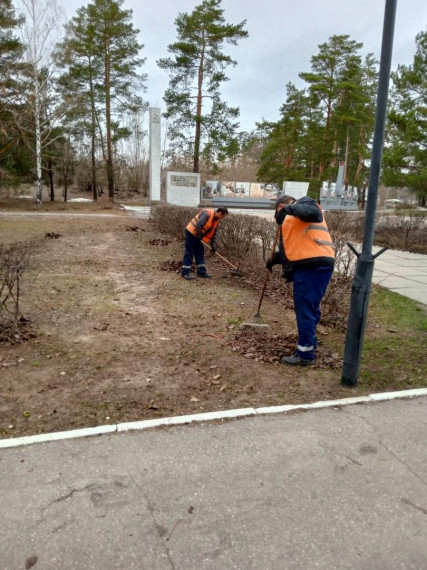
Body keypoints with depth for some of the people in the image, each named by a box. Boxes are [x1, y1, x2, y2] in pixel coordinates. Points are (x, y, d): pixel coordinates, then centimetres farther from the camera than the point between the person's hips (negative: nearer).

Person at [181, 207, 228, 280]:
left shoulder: (217, 220, 5)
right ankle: (185, 273, -2)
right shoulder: (207, 213, -24)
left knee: (200, 253, 10)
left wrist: (213, 246, 4)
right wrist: (199, 235, -19)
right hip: (191, 232, -9)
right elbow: (198, 225, -30)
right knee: (189, 253, -7)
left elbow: (214, 234, 10)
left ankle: (201, 272, 16)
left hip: (197, 235, 9)